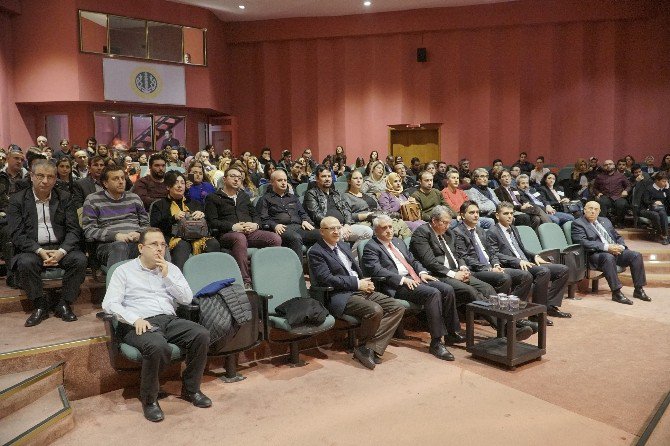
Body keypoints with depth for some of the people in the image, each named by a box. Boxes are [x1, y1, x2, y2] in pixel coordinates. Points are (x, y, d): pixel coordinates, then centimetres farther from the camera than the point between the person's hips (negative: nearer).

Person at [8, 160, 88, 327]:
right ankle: (40, 305, -11)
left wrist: (61, 251, -16)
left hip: (61, 248, 1)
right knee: (25, 263, -33)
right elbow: (16, 234, -5)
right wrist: (39, 251, -20)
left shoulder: (64, 198, 8)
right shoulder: (17, 200, 4)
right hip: (32, 249, -1)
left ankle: (63, 304, -10)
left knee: (80, 259, -27)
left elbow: (74, 230, 2)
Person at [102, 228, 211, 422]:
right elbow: (109, 303, -3)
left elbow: (187, 299, 9)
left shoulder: (171, 269, 18)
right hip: (139, 324, -4)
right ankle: (149, 400, -12)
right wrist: (135, 319, -19)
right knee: (158, 347, -37)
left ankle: (191, 389, -4)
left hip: (170, 319, 4)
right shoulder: (124, 271, 9)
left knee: (201, 335, -25)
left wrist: (167, 276, -2)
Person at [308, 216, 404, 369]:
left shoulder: (344, 246, 20)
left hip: (360, 289, 9)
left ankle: (371, 348, -11)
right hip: (340, 296, -9)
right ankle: (364, 348, -6)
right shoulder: (315, 252, -5)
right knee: (375, 310, -31)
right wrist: (357, 284, -15)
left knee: (397, 308, -7)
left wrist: (365, 282, 2)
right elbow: (326, 279, -16)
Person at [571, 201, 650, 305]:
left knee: (636, 255, -15)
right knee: (608, 257, -37)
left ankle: (638, 290, -7)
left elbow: (618, 237, 25)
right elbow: (583, 242, -16)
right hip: (596, 254, -7)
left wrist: (621, 247, 0)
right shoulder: (578, 224, -1)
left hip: (616, 251, 7)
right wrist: (607, 247, -22)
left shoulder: (605, 221, 24)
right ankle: (616, 293, -32)